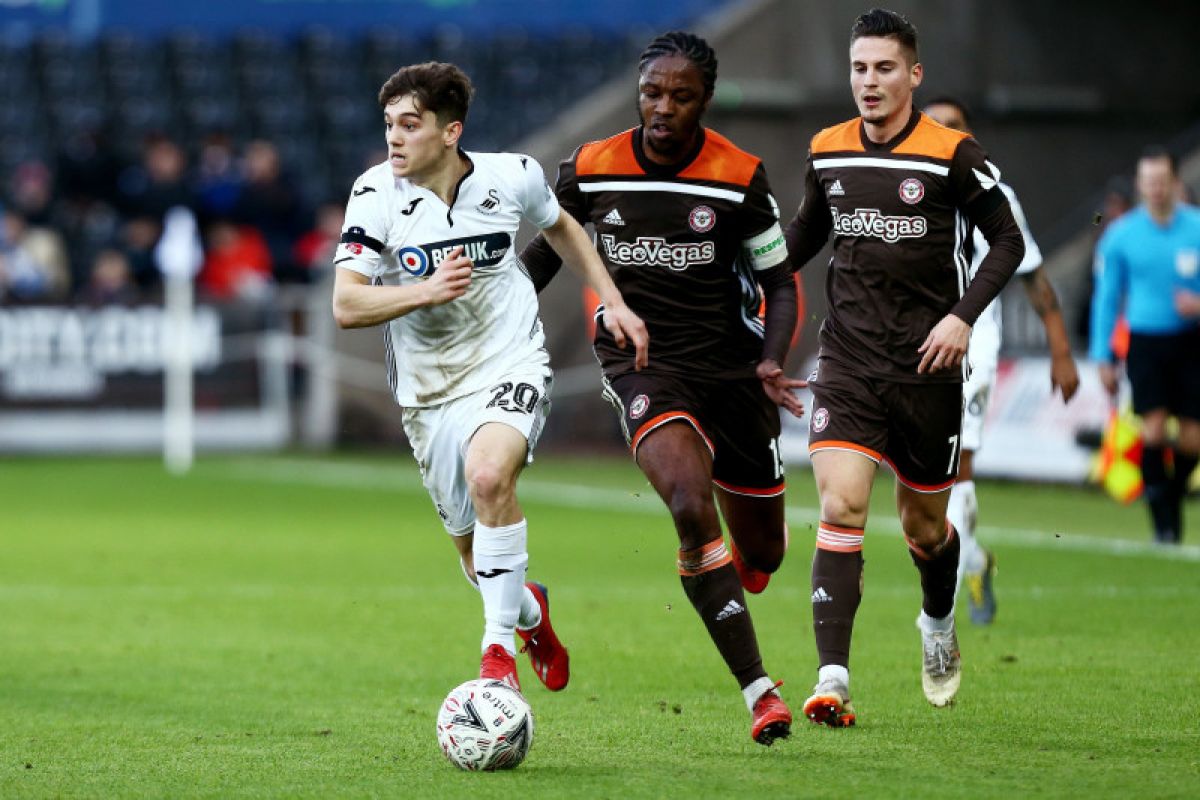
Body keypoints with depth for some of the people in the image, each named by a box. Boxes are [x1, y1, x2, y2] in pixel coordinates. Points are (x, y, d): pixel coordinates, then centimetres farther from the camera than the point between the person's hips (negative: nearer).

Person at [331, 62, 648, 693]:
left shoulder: (511, 177, -7)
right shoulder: (376, 195, -12)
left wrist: (613, 303, 11)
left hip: (510, 367, -2)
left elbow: (560, 227, 17)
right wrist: (426, 290, -30)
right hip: (429, 394, 2)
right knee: (472, 545, 11)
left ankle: (500, 646, -20)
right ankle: (529, 613, 48)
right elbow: (345, 306, -16)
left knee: (488, 474, -32)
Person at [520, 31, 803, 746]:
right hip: (641, 364, -2)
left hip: (729, 364, 2)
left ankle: (725, 585, 52)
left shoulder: (741, 178, -7)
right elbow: (545, 252, 13)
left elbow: (779, 283, 1)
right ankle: (760, 693, -25)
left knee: (761, 555, 11)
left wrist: (770, 362, -16)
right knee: (692, 508, -29)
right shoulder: (589, 171, -4)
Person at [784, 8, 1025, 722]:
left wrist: (963, 316, -15)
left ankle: (939, 624, 44)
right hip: (848, 361, 2)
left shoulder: (953, 155, -8)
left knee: (925, 527, 11)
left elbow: (1008, 242, -3)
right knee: (841, 508, -16)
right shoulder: (826, 153, 4)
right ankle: (833, 679, -20)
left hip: (926, 367, -2)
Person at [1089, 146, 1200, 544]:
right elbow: (1106, 297, 10)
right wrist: (1103, 357, 8)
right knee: (1153, 425, -14)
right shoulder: (1120, 235, 3)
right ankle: (1163, 525, -10)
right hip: (1144, 342, -1)